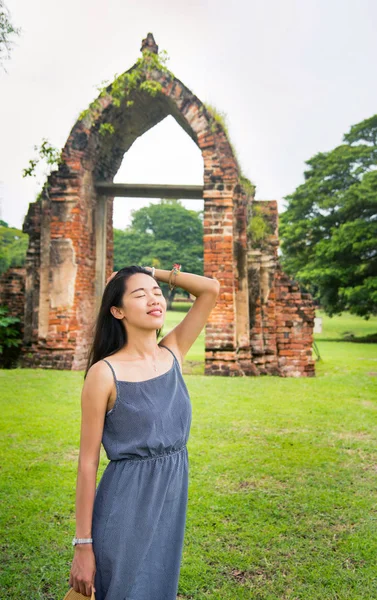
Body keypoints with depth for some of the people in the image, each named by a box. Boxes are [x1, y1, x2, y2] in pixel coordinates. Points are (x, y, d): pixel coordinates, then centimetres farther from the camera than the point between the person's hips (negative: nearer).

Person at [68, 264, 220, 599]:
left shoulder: (173, 353, -2)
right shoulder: (104, 373, -16)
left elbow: (211, 289, -4)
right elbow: (88, 462, -12)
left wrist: (153, 272, -3)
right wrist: (83, 544, -10)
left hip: (174, 497, 5)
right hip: (127, 503, -5)